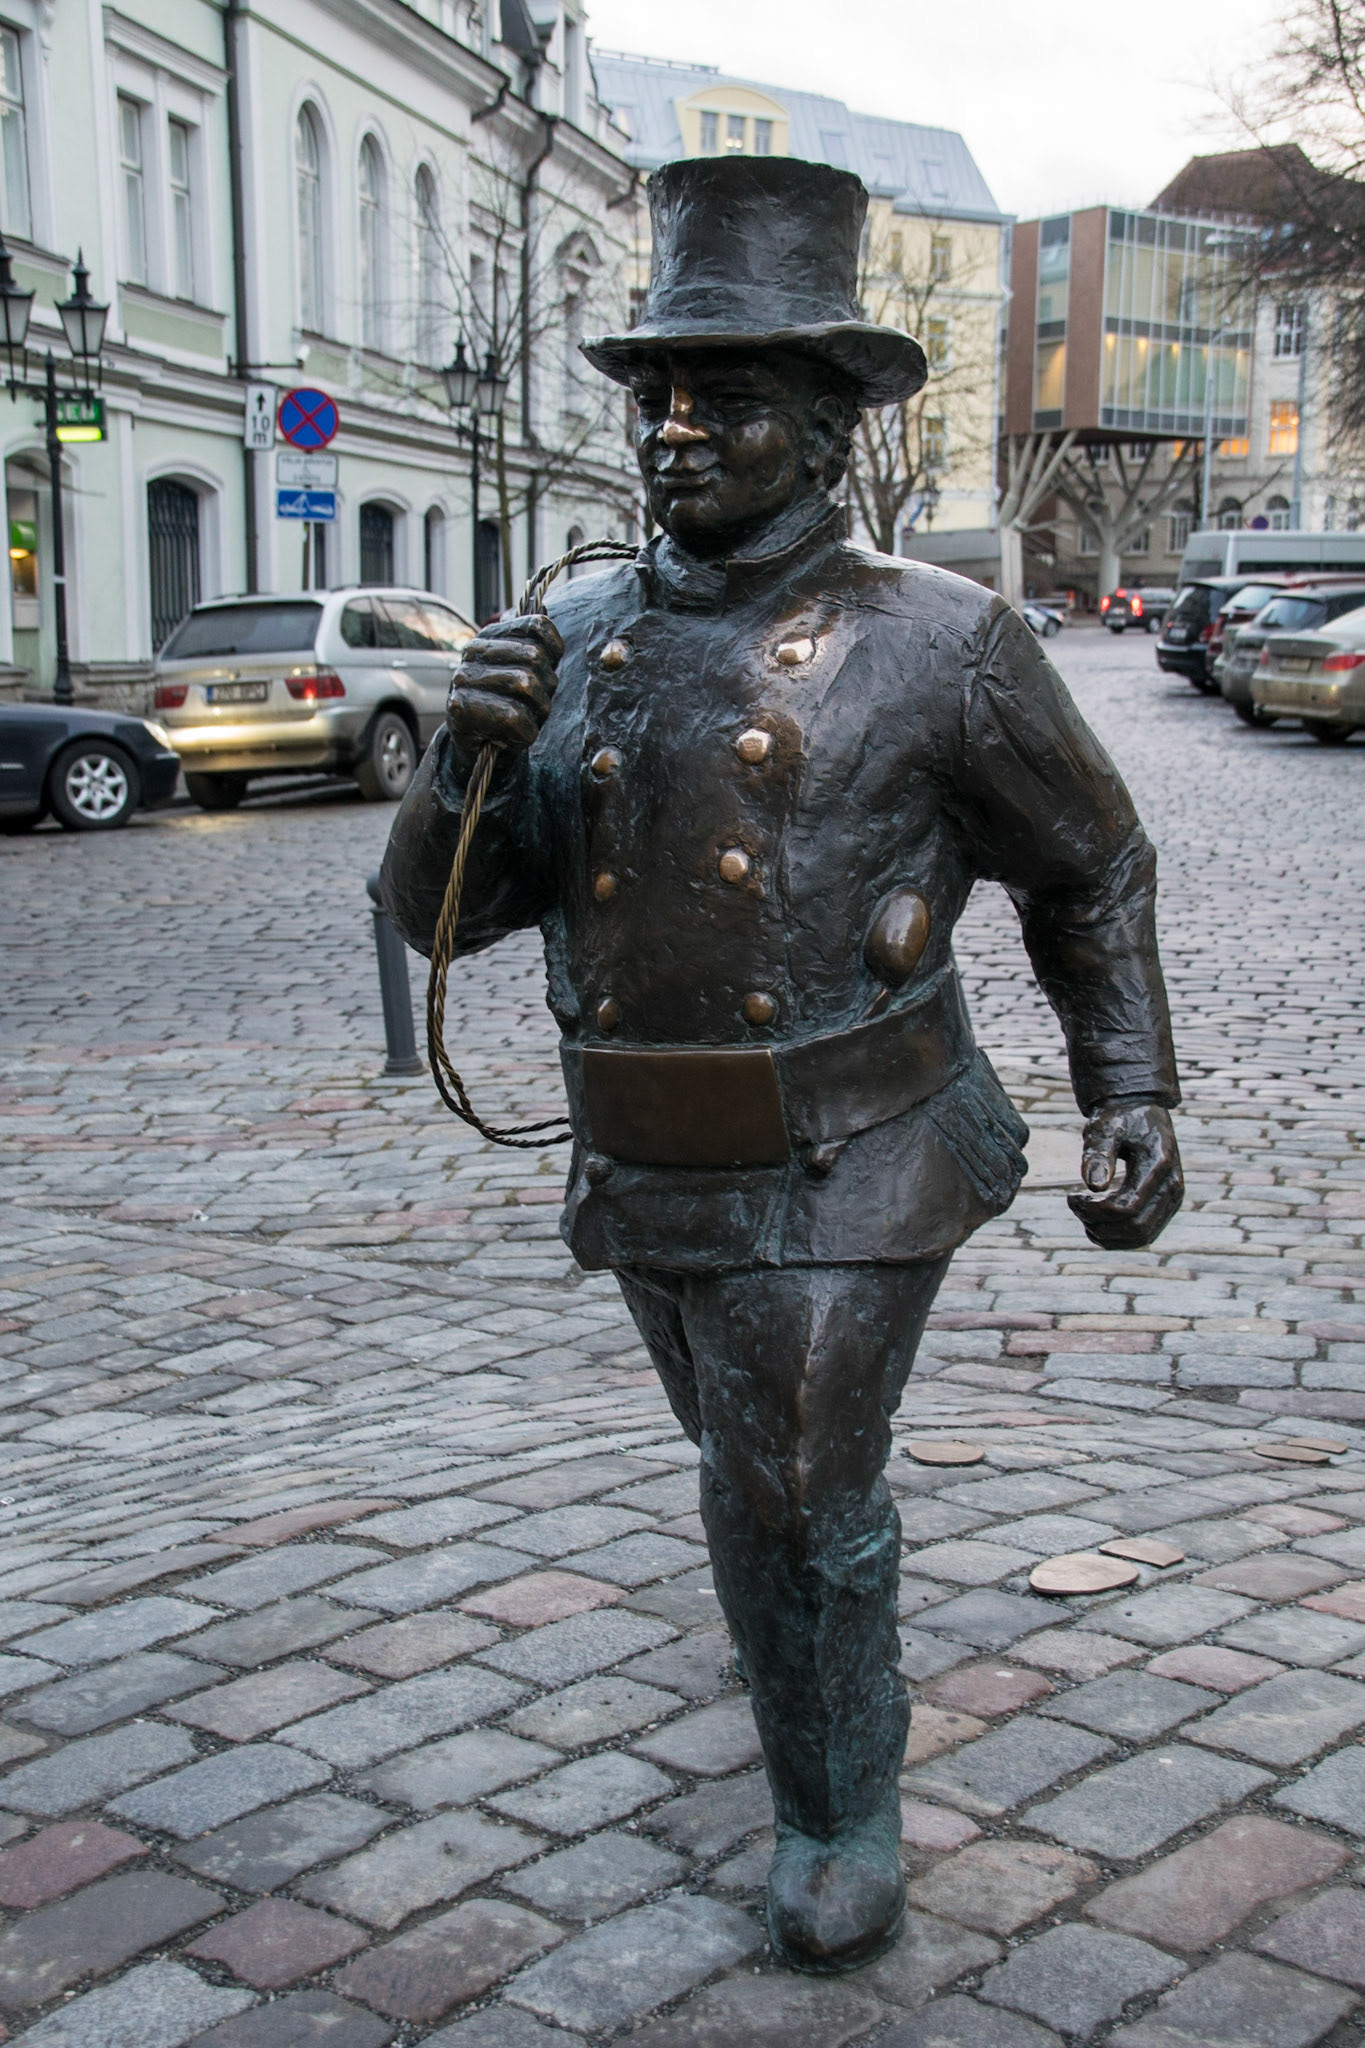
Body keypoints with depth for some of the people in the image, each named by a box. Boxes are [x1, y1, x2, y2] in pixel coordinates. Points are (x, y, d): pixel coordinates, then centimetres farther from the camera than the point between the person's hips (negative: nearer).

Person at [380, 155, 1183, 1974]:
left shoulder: (936, 643, -12)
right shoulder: (578, 644, 0)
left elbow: (1091, 872, 1)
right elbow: (442, 910, -2)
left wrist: (1134, 1099, -5)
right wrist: (469, 758, -22)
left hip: (846, 1170, -5)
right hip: (651, 1174, 5)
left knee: (788, 1497, -8)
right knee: (765, 1459, 23)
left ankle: (841, 1812, 18)